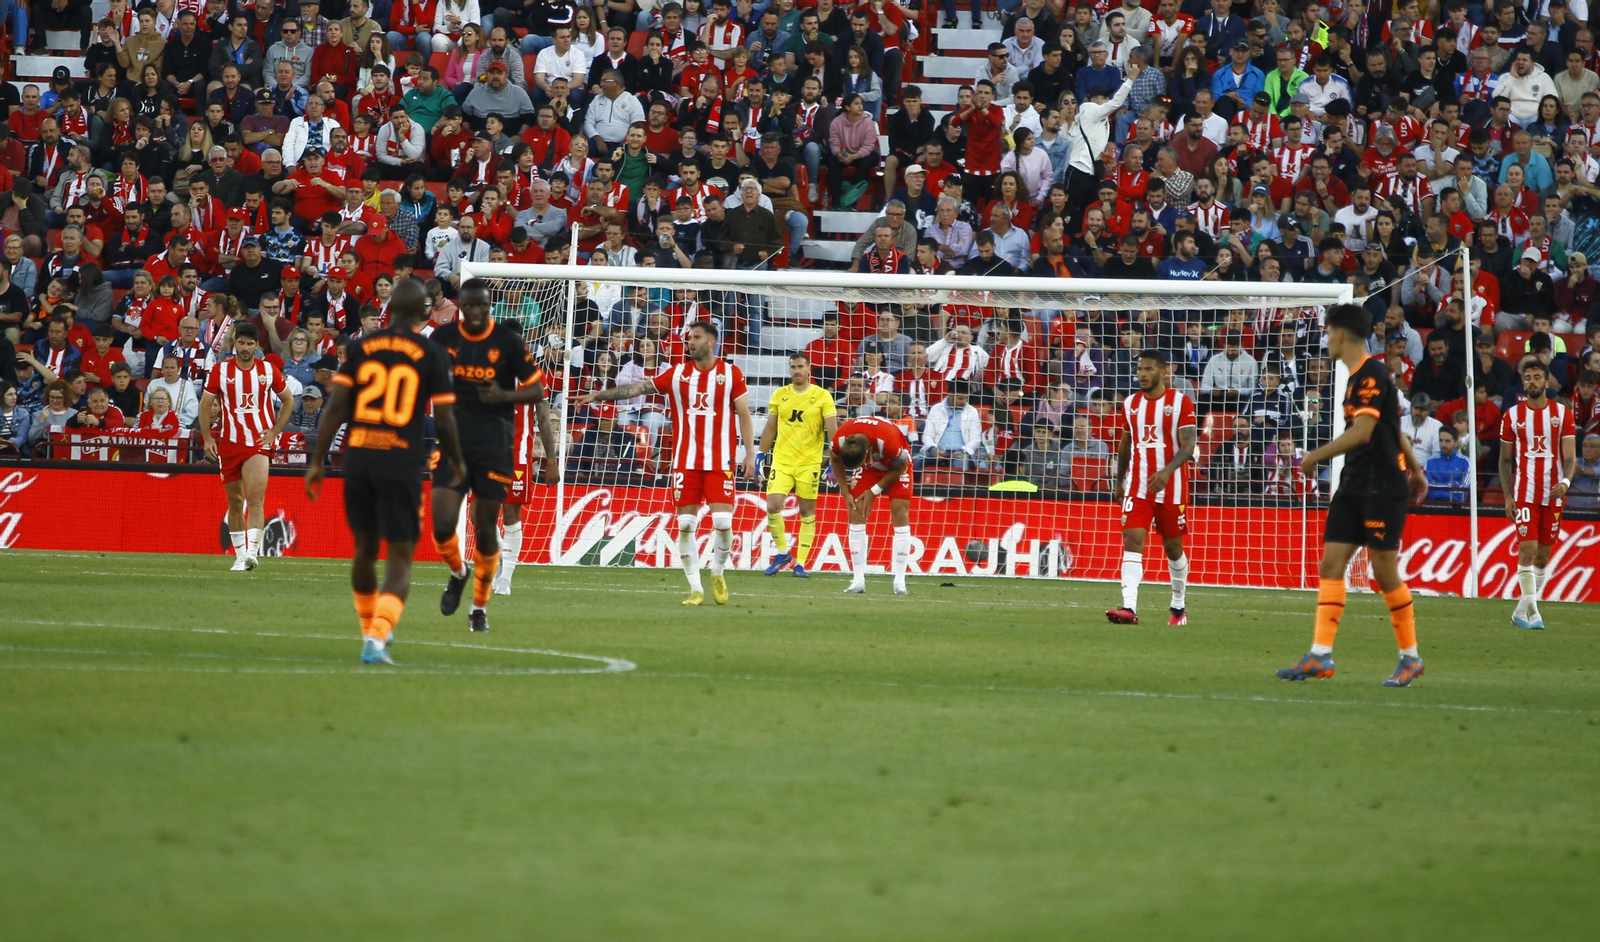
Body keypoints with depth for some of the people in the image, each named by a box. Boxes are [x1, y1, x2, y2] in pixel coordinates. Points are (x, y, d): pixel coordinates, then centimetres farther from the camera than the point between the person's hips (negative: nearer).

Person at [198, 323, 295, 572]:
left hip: (259, 442, -2)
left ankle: (251, 551, -26)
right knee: (235, 502, 8)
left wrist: (274, 431, 4)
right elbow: (205, 405, 7)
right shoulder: (220, 370, 1)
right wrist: (207, 438, 0)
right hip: (229, 444, 2)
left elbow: (288, 400, 13)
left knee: (255, 498, -18)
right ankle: (240, 554, 19)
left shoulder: (268, 370, 1)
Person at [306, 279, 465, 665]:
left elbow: (336, 406, 0)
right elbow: (444, 420, -2)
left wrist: (316, 461, 5)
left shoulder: (360, 348, 5)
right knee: (400, 557, 0)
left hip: (358, 459, 3)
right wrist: (456, 462, 15)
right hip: (401, 465, -3)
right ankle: (377, 637, -19)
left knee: (365, 549, 20)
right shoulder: (432, 355, -1)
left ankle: (371, 630, 36)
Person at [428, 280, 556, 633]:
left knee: (486, 530, 3)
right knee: (442, 526, -11)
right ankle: (458, 573, 23)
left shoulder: (508, 341, -4)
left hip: (494, 448, -1)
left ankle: (480, 607, 20)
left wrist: (504, 396, -16)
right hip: (452, 442, 1)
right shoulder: (442, 338, 1)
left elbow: (536, 391, -1)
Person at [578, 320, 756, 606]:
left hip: (720, 461, -2)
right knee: (685, 524, -2)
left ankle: (717, 572, 16)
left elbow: (744, 415, 3)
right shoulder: (677, 374, 6)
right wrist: (599, 395, -3)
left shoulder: (731, 374, 1)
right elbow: (637, 388, 4)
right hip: (685, 461, 2)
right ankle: (696, 589, 6)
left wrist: (750, 454, -3)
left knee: (723, 522, -12)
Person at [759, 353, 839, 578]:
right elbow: (770, 428, 14)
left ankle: (800, 563, 10)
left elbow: (832, 430, -5)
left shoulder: (822, 396, -2)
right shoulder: (779, 395, 7)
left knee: (807, 511, 2)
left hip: (809, 463, -2)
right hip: (781, 460, 2)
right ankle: (783, 552, 9)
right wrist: (762, 454, 11)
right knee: (773, 506, -11)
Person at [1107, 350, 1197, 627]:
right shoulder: (1130, 404, 8)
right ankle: (1129, 607, -24)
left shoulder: (1181, 403, -6)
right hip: (1137, 486, 3)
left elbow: (1189, 445, -13)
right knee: (1132, 541, -14)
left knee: (1173, 546, 10)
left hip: (1170, 486, -3)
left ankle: (1179, 604, 30)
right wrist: (1119, 481, 23)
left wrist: (1166, 472, -28)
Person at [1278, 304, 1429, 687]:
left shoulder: (1372, 374, -15)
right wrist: (1414, 469, 29)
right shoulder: (1359, 375, 15)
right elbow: (1394, 427, 23)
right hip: (1355, 485, 10)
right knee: (1331, 564, 1)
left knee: (1385, 570, -4)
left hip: (1382, 487, -10)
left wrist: (1316, 456, -15)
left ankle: (1410, 657, 8)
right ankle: (1320, 656, -1)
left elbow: (1362, 432, -23)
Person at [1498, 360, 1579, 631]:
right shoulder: (1512, 415, 3)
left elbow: (1570, 455, -2)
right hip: (1524, 494, -2)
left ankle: (1522, 611, 20)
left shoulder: (1563, 413, 3)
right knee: (1527, 550, -15)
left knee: (1543, 555, 7)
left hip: (1553, 494, 2)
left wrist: (1565, 481, -22)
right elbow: (1505, 459, 7)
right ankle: (1532, 612, -16)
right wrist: (1507, 496, 0)